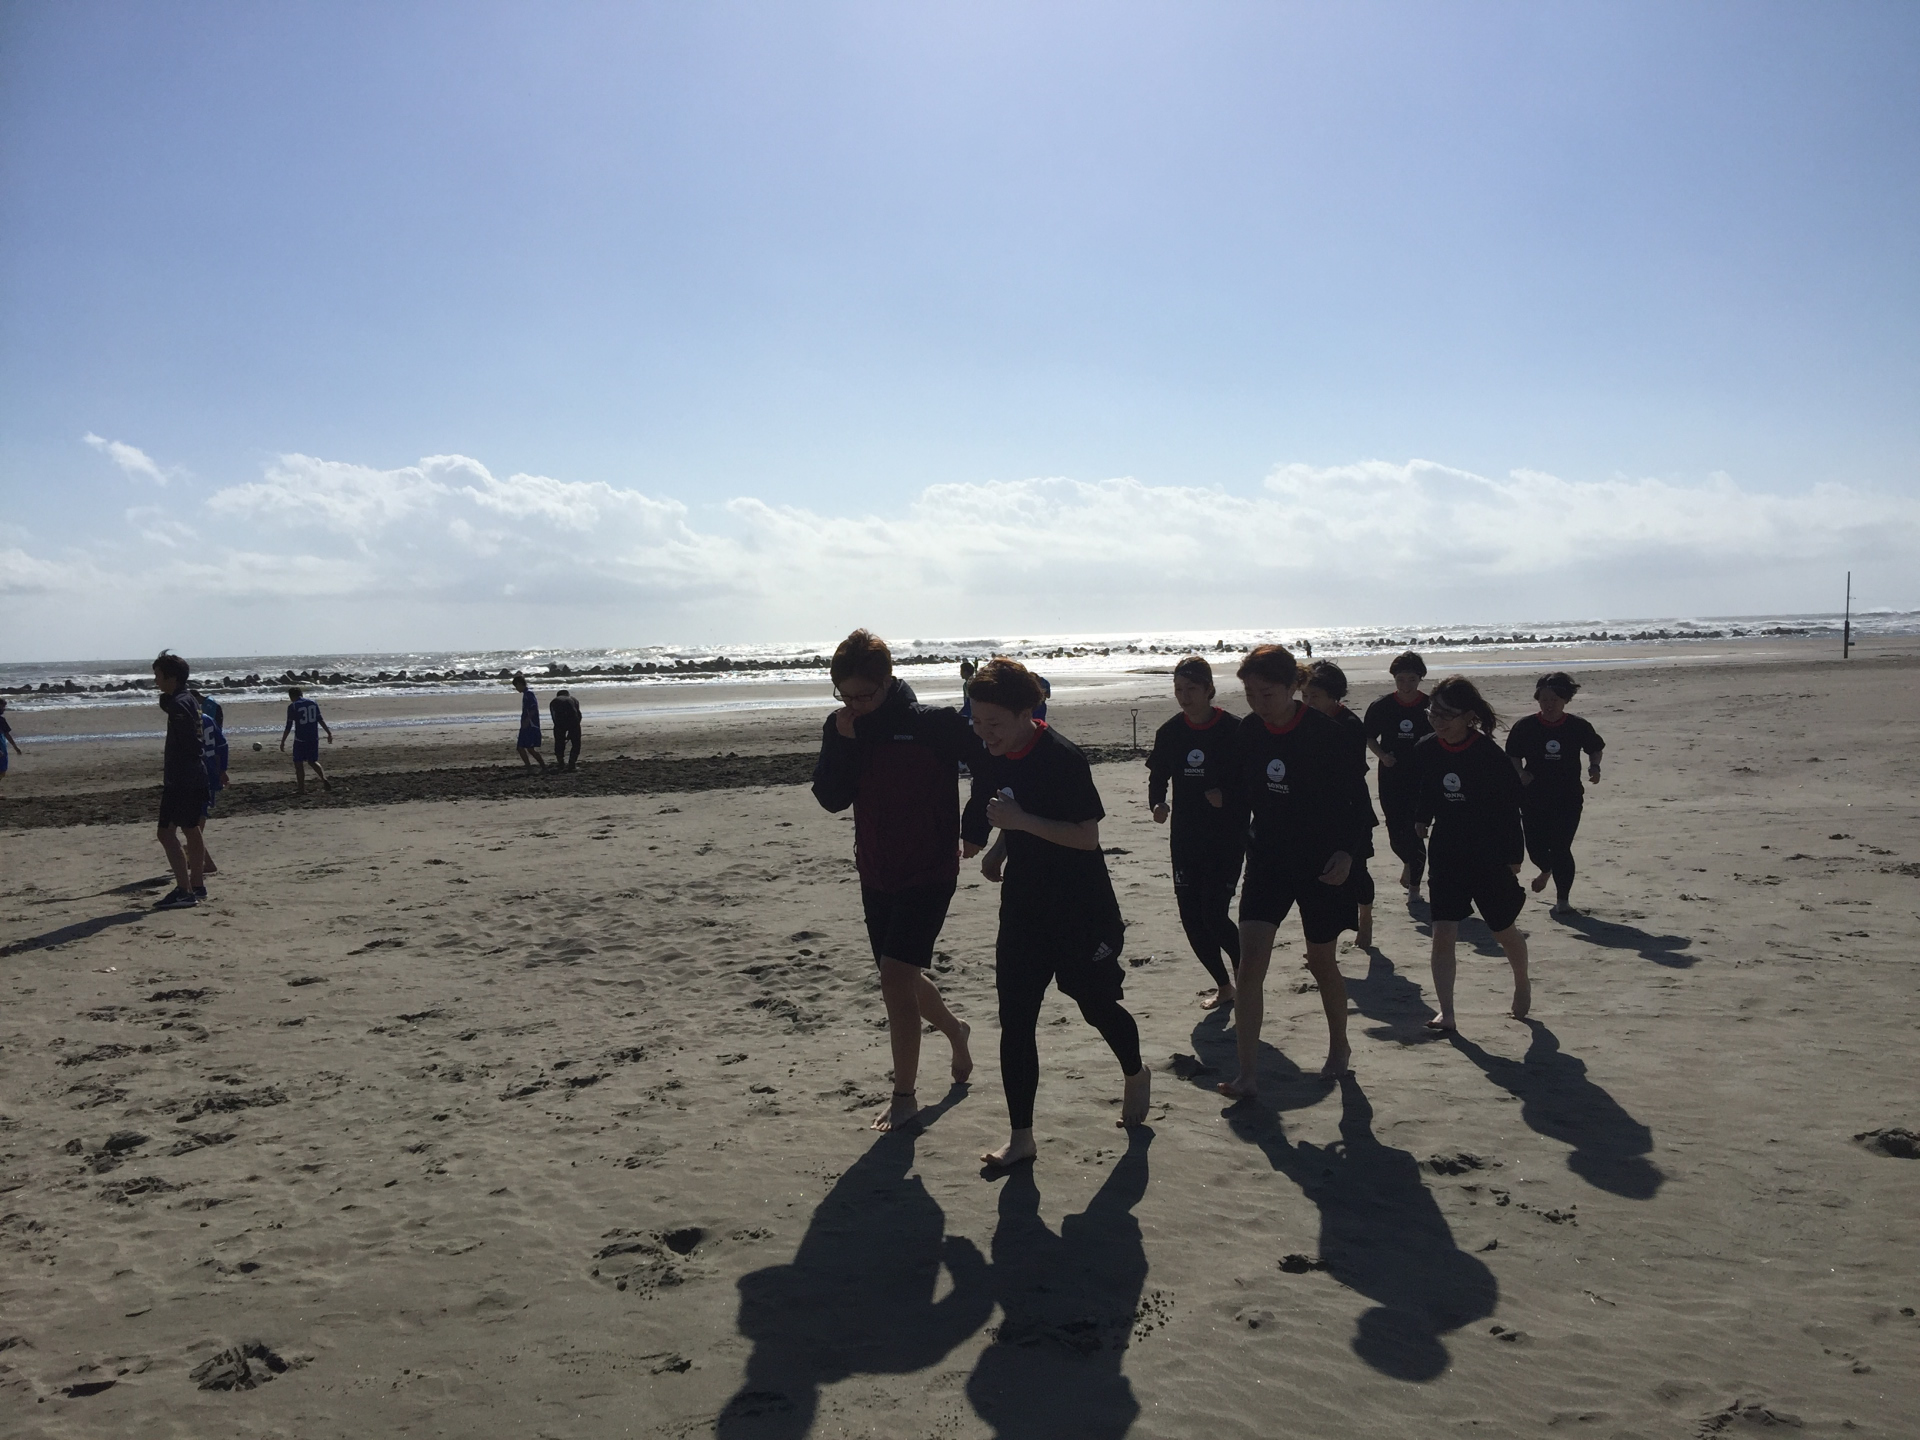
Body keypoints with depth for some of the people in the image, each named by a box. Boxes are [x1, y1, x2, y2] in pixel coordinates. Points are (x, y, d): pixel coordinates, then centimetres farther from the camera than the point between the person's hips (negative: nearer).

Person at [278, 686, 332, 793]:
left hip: (300, 739, -5)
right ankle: (324, 780, 2)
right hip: (314, 738, 5)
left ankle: (302, 789, 4)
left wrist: (283, 741, 0)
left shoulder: (292, 707, -7)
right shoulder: (314, 703, 6)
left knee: (298, 763, 5)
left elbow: (288, 726, -7)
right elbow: (320, 719, 7)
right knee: (313, 761, 19)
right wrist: (329, 733, 12)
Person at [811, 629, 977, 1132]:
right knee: (901, 979, 16)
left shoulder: (934, 723, -16)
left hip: (929, 873, -6)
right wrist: (842, 742, -20)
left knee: (895, 975, -14)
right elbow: (831, 799, -7)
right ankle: (953, 1029, 47)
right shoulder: (842, 727, -1)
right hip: (876, 874, 6)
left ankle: (904, 1097, 0)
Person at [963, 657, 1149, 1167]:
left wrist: (1021, 821, -29)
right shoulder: (987, 757, 0)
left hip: (1082, 909, -6)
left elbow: (1087, 836, -22)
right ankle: (1020, 1136, 11)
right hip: (1023, 908, 6)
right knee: (1015, 1020, 1)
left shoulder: (1063, 758, -21)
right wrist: (998, 850, -2)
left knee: (1097, 1005, 12)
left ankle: (1136, 1076, 44)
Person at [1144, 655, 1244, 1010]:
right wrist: (1157, 803, -7)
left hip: (1227, 838, -5)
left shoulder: (1233, 730, -9)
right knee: (1191, 917, 4)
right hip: (1185, 839, 5)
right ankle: (1224, 987, 24)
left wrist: (1226, 797, -21)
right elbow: (1158, 777, 12)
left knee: (1214, 914, -12)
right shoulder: (1169, 732, 4)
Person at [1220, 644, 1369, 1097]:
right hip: (1267, 856, 3)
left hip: (1320, 861, -3)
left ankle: (1339, 1046, 38)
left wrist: (1347, 851, -18)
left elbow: (1354, 798, -9)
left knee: (1321, 961, 11)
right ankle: (1247, 1075, -8)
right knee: (1250, 956, -10)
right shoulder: (1248, 731, -2)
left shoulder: (1323, 732, -14)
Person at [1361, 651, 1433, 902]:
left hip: (1422, 779, -1)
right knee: (1396, 834, 3)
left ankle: (1414, 886, 13)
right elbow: (1368, 736, 9)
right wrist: (1382, 755, -8)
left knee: (1415, 832, -2)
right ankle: (1409, 863, 36)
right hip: (1391, 779, 1)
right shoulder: (1382, 706, -2)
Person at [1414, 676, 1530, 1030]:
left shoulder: (1490, 755, -16)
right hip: (1446, 854, 2)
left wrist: (1513, 856, -5)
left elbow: (1509, 806, -8)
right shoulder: (1425, 751, -6)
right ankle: (1446, 1012, -3)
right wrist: (1420, 821, 3)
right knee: (1443, 934, -8)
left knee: (1503, 930, 16)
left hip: (1490, 856, -2)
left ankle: (1522, 983, 45)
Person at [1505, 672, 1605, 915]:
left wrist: (1594, 767, -6)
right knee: (1536, 847, 3)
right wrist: (1521, 773, -13)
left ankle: (1563, 899, 8)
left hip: (1568, 797, -1)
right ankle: (1547, 869, 41)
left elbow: (1595, 749, 13)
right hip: (1533, 798, 1)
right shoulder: (1525, 726, -4)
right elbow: (1513, 756, 5)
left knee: (1561, 848, -6)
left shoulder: (1579, 726, -3)